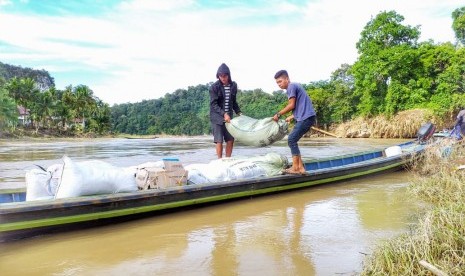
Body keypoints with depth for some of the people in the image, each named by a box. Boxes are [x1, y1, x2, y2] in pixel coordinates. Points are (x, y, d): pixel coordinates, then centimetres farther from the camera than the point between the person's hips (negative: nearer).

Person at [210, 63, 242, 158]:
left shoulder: (233, 85, 4)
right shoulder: (214, 87, -10)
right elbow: (213, 104, -14)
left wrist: (238, 112, 7)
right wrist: (224, 114, -25)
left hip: (229, 117, 5)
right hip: (217, 117, -4)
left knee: (230, 139, 4)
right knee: (219, 140, -4)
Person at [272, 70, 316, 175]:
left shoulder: (291, 86, -5)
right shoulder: (295, 86, 24)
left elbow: (291, 105, -11)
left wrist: (278, 114, -1)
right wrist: (291, 117, 27)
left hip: (305, 118, -10)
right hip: (306, 117, 10)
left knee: (291, 140, -7)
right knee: (292, 140, 10)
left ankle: (296, 168, -3)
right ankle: (300, 167, 9)